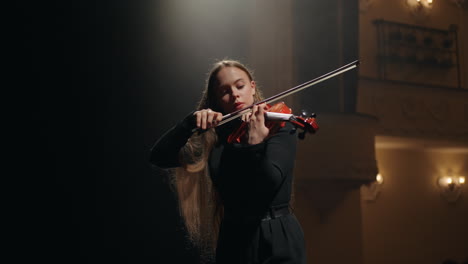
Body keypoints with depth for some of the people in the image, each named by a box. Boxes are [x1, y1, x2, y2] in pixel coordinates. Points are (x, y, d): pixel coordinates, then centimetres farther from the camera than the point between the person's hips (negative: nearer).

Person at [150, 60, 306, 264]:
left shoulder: (279, 128, -6)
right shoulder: (213, 138, 5)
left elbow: (270, 182, -20)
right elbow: (158, 157, -2)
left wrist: (255, 144, -36)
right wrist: (190, 123, -14)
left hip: (276, 240, -3)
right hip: (232, 241, 4)